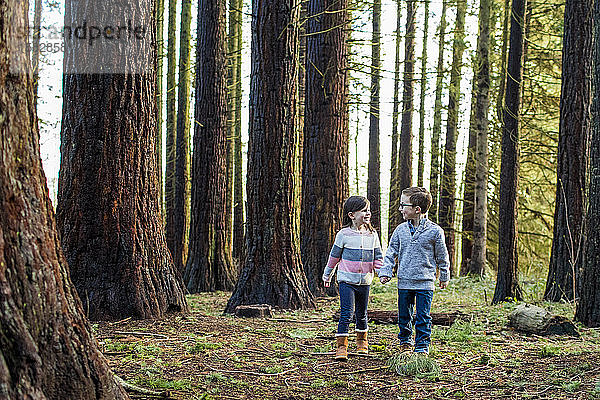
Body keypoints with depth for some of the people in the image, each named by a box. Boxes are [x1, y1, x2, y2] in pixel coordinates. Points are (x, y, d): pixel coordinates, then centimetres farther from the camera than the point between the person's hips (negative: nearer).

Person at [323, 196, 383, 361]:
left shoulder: (372, 234, 5)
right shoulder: (343, 235, -5)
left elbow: (378, 255, 15)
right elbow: (334, 256, 6)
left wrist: (378, 263, -8)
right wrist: (327, 275, 15)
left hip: (365, 281, 3)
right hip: (347, 280, -3)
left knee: (361, 313, 14)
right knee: (346, 313, -11)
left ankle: (362, 341, 34)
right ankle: (341, 346, -7)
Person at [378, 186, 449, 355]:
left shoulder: (434, 231, -6)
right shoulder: (400, 230, 3)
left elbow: (442, 256, 5)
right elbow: (391, 253, 8)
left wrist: (444, 276, 13)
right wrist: (385, 272, -1)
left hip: (425, 283, -3)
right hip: (404, 282, 3)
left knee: (423, 317, -1)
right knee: (404, 315, 12)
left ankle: (422, 346, 8)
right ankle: (405, 341, 30)